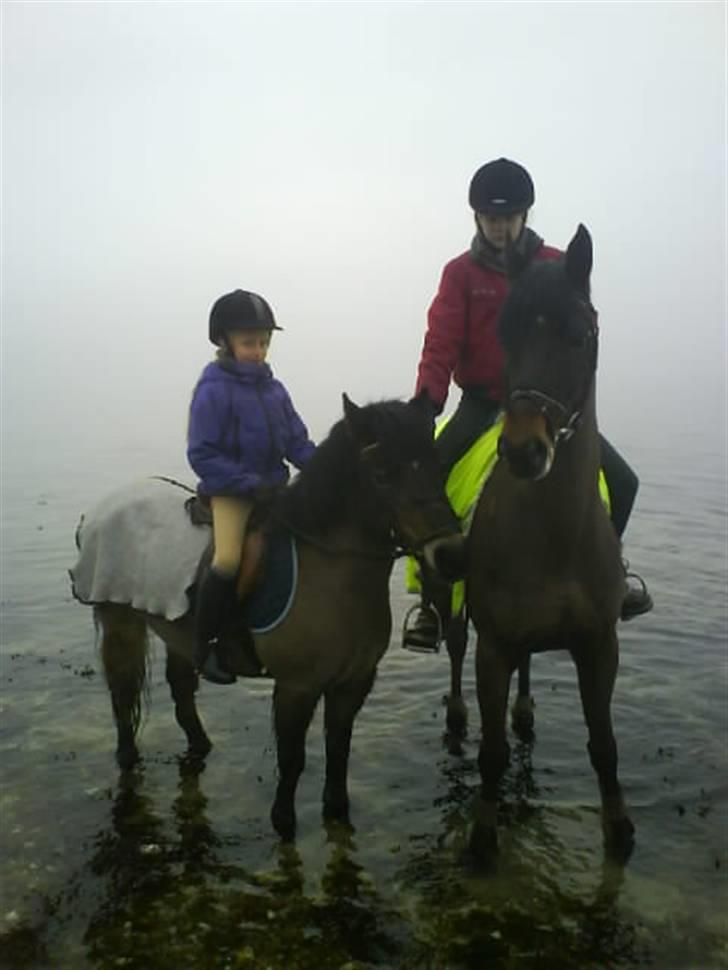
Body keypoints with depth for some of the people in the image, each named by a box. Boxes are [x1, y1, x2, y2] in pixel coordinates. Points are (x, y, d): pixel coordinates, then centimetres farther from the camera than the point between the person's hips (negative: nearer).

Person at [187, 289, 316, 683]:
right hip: (230, 491, -7)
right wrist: (250, 484, -19)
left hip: (274, 486, 7)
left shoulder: (273, 388, 9)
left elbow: (297, 442, 11)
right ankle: (205, 647, -5)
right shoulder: (213, 390, -10)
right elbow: (202, 455, -13)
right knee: (229, 561, -25)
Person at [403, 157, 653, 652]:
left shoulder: (557, 266, 1)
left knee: (621, 481, -7)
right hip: (482, 402, -1)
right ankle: (434, 595, -3)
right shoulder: (461, 273, -3)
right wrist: (426, 402, -27)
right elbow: (441, 343, -12)